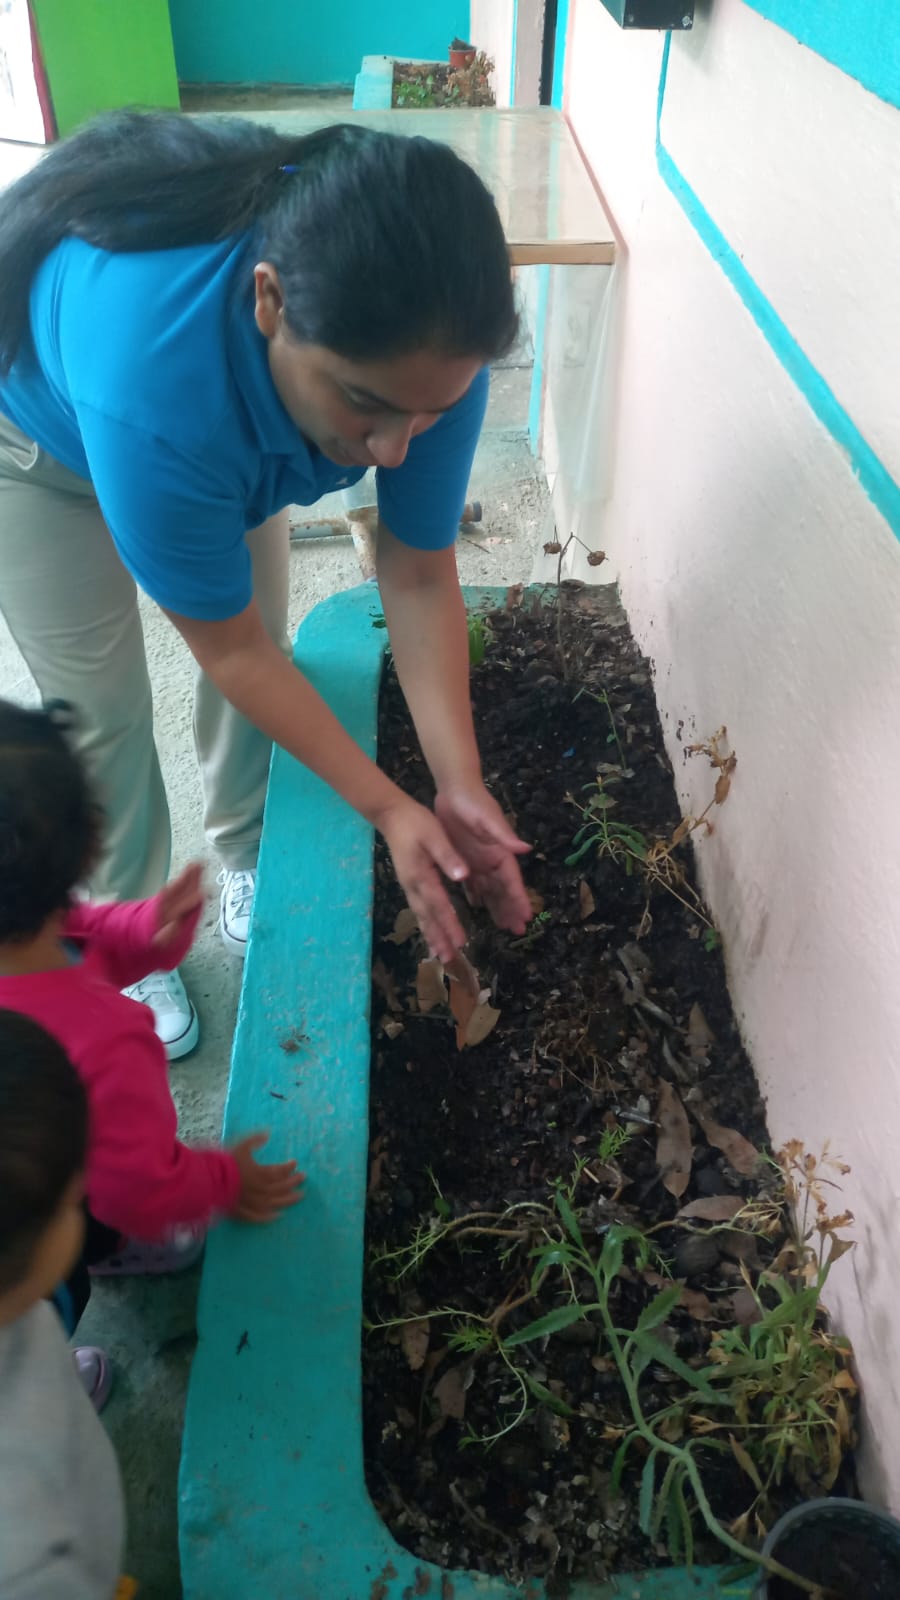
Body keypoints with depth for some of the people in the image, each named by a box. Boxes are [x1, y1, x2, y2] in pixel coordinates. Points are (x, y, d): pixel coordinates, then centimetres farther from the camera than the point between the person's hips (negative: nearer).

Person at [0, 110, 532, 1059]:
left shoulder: (423, 348, -33)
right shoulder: (157, 378, -47)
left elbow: (420, 575, -21)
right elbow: (227, 646, -33)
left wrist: (459, 787, -27)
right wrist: (387, 808, -28)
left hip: (230, 417, 4)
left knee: (261, 657, 4)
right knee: (101, 707, -2)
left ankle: (246, 866, 31)